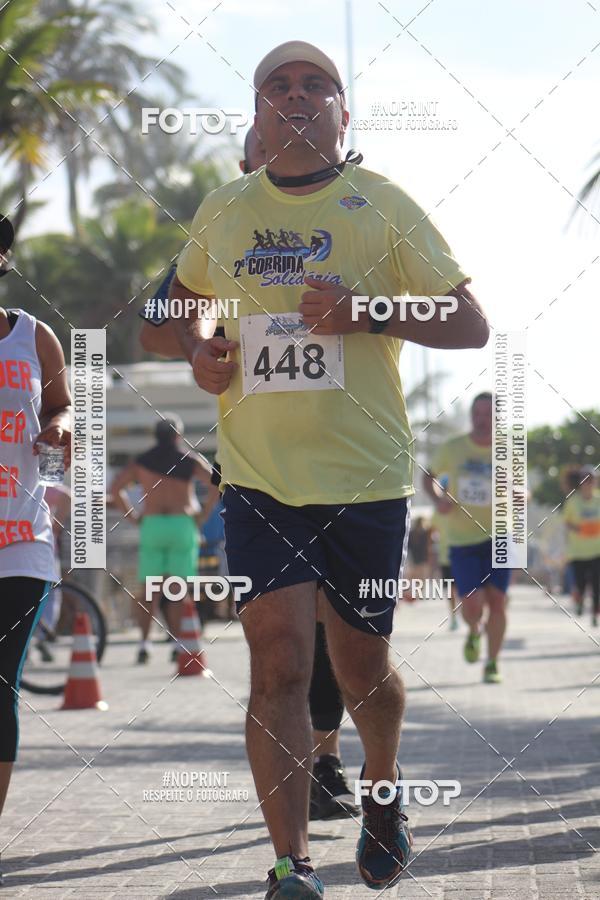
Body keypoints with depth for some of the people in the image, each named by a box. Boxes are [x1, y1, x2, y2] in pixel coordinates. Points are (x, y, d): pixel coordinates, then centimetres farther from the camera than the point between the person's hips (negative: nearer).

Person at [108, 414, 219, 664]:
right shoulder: (189, 459, 5)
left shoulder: (142, 461, 10)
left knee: (148, 589, 3)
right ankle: (178, 642, -4)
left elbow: (115, 488, 5)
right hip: (182, 524, -1)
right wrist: (204, 513, 2)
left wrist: (132, 516, 8)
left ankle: (144, 641, -10)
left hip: (151, 524, 1)